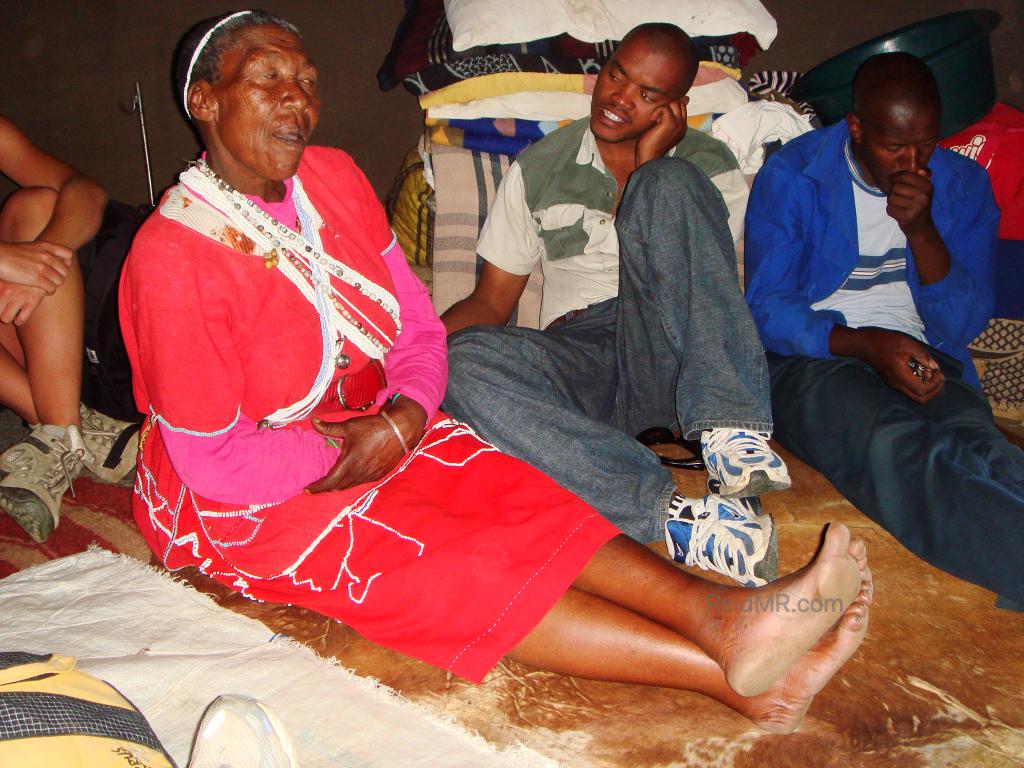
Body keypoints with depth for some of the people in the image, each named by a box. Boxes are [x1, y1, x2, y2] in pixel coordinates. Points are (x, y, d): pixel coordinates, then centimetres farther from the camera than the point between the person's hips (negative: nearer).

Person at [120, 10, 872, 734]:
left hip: (371, 428, 7)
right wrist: (337, 450, -14)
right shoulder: (173, 259, -21)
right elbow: (213, 460, -19)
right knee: (433, 571, -27)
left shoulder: (334, 178, -2)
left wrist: (403, 418, -17)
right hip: (236, 502, -6)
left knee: (516, 497, -20)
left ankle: (719, 614, -38)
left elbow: (419, 328, 1)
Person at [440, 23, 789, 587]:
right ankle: (670, 516, -43)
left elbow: (700, 281, -3)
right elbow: (492, 300, 15)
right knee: (466, 359, -31)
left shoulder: (708, 165, 13)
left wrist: (648, 167, -4)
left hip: (670, 355, -1)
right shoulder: (538, 169, 17)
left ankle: (731, 433, -35)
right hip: (579, 361, 2)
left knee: (668, 184, -25)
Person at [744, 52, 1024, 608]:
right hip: (811, 355, -3)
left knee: (979, 451, -34)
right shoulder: (792, 176, 2)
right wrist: (866, 344, -20)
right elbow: (766, 309, -4)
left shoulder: (963, 184, 11)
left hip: (923, 361, 4)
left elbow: (964, 325, 5)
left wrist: (920, 229, -11)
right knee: (896, 448, -38)